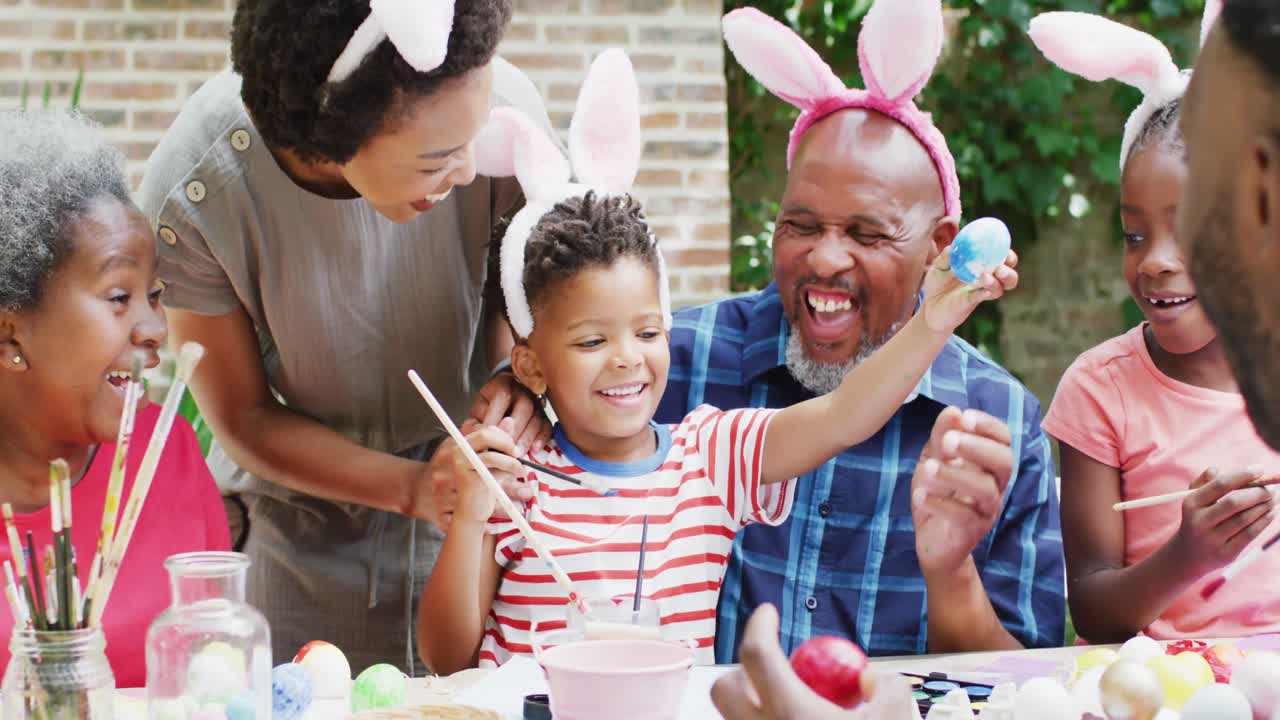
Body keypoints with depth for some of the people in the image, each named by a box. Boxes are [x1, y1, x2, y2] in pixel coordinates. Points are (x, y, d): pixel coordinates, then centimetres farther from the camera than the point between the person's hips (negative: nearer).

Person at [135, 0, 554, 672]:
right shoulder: (190, 195, -28)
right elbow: (244, 420, -13)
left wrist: (524, 379, -25)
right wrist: (411, 486, -25)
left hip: (476, 484, 1)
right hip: (302, 506, -1)